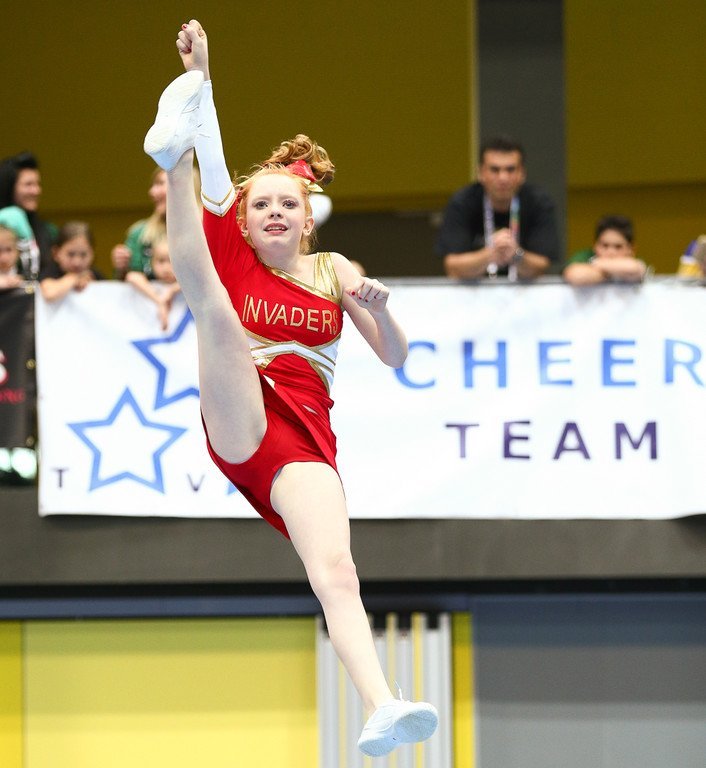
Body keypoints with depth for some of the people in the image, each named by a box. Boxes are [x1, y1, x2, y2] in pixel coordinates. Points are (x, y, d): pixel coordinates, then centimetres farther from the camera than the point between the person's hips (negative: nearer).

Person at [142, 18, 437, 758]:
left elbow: (395, 356, 14)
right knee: (212, 304, -24)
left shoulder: (335, 270, 18)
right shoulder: (237, 257, 12)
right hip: (239, 420, 0)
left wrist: (379, 307, -8)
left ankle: (381, 710, -44)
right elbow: (217, 172, -2)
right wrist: (200, 75, -14)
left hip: (305, 435, 0)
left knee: (335, 570, -23)